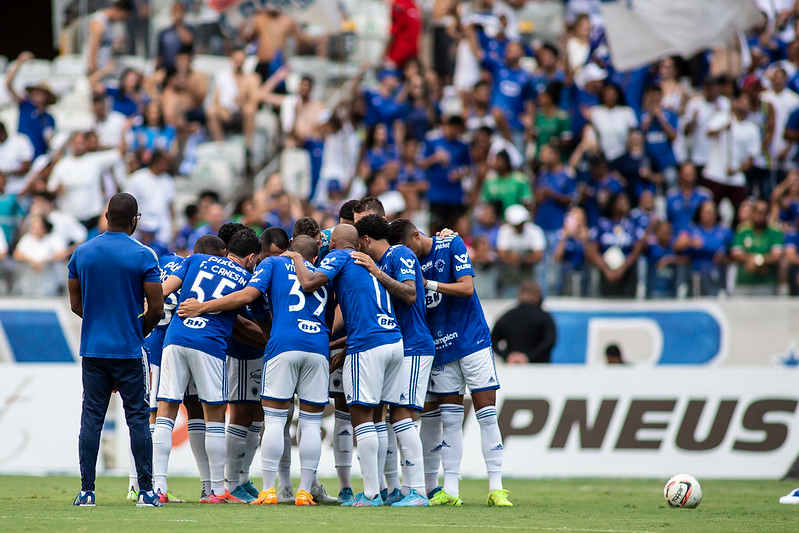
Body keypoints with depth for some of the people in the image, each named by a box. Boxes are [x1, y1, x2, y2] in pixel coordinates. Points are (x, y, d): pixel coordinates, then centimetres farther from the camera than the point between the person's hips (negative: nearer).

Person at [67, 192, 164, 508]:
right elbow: (156, 309, -9)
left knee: (91, 418, 7)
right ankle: (145, 491, 1)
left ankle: (87, 491, 5)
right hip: (128, 351, -3)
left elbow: (76, 304, 8)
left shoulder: (82, 253, 3)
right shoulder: (143, 257, -9)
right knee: (138, 419, 3)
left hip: (92, 349, 3)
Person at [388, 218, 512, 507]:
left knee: (486, 415, -6)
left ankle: (496, 488, -5)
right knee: (450, 419, 1)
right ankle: (449, 490, 1)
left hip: (472, 340, -4)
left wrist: (428, 284, -19)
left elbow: (466, 288, -13)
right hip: (440, 348, 4)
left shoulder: (452, 245, -6)